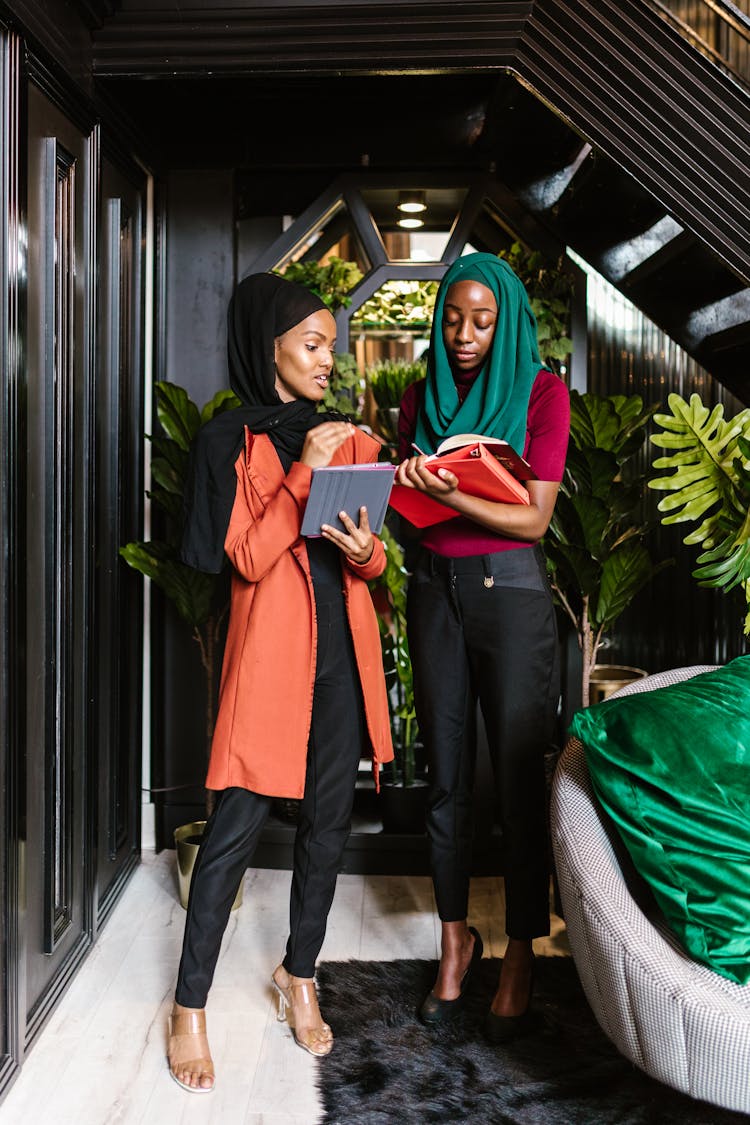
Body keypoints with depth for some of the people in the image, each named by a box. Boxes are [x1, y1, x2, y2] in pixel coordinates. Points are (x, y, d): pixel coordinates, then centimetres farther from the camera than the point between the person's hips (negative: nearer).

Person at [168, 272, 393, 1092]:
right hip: (270, 644, -5)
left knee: (328, 818, 11)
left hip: (341, 647, 5)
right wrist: (304, 473, -17)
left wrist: (366, 551, -9)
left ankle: (299, 975, 29)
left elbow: (372, 558, 14)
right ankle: (189, 1009, 11)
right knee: (238, 822, -4)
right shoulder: (228, 440, -3)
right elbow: (247, 558, -11)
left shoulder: (345, 437, 12)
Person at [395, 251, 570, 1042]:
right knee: (445, 775, 9)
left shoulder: (541, 392, -3)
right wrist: (403, 480, -7)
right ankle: (455, 939, 25)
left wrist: (453, 497, -23)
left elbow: (534, 517, -9)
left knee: (518, 777, 0)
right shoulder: (422, 397, 11)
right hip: (435, 586, 4)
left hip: (510, 589, -4)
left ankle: (520, 960, 16)